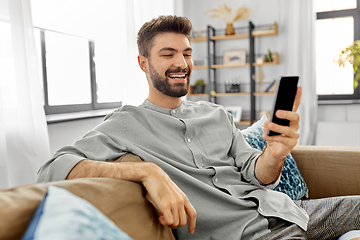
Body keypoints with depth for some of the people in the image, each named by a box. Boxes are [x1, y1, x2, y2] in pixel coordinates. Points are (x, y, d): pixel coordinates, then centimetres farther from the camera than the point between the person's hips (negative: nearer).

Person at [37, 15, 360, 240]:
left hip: (279, 210, 6)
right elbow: (51, 170, -16)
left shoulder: (217, 114, 13)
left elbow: (256, 175, 8)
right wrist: (147, 171, -29)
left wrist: (274, 155, -18)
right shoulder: (125, 125, -3)